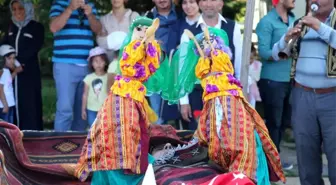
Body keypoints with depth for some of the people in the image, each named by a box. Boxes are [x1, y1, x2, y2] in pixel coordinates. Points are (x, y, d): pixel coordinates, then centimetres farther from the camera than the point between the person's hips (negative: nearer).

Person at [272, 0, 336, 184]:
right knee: (305, 152, 10)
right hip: (302, 96, 4)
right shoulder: (300, 23, 10)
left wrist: (319, 27, -22)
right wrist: (286, 39, -9)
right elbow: (276, 55, 9)